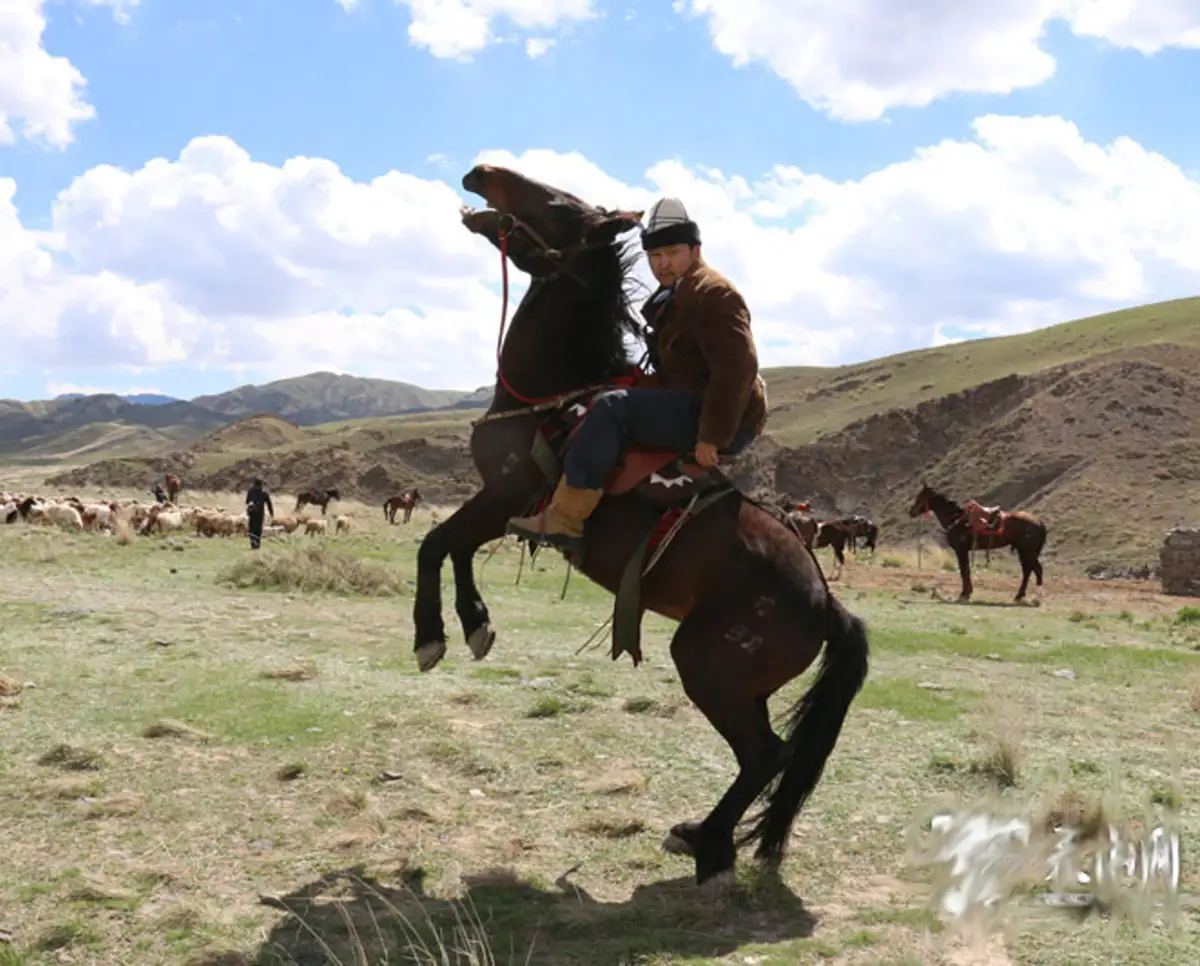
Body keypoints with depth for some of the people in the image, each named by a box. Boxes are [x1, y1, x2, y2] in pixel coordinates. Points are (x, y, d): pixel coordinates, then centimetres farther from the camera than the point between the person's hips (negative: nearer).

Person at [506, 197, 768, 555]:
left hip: (723, 422, -11)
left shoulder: (712, 294, -13)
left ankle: (563, 520, -25)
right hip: (692, 405, 11)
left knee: (612, 408, -23)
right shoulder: (671, 297, 19)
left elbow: (737, 367, -24)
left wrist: (712, 436, -27)